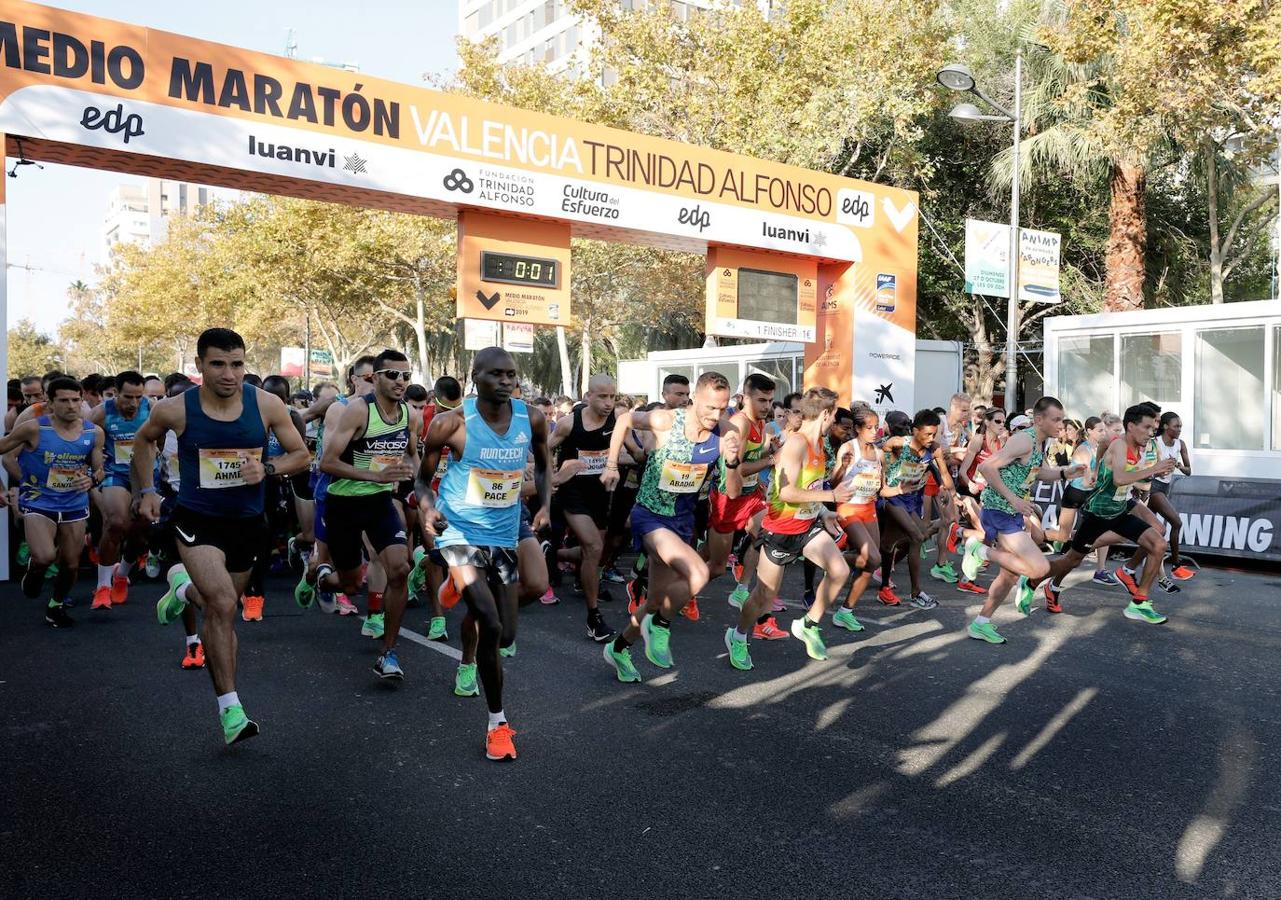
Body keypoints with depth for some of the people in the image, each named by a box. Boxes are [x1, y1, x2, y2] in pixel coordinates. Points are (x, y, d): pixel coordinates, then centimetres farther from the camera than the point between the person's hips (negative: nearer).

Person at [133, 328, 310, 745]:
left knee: (220, 609, 18)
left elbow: (300, 453, 1)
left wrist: (266, 469, -17)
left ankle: (184, 587, 55)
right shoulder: (175, 409, -10)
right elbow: (144, 440, 13)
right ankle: (231, 710, -11)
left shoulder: (266, 405, -10)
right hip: (196, 520, -3)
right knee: (223, 605, -22)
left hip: (247, 522, 3)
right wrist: (147, 490, 9)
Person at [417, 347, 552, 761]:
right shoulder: (452, 423, -15)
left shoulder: (532, 419, -5)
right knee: (490, 626, -19)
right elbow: (423, 478, -3)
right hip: (461, 533, -4)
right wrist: (426, 505, -24)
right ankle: (498, 723, 0)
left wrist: (545, 504, -1)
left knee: (505, 636, 10)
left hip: (505, 536, 5)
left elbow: (543, 462, 15)